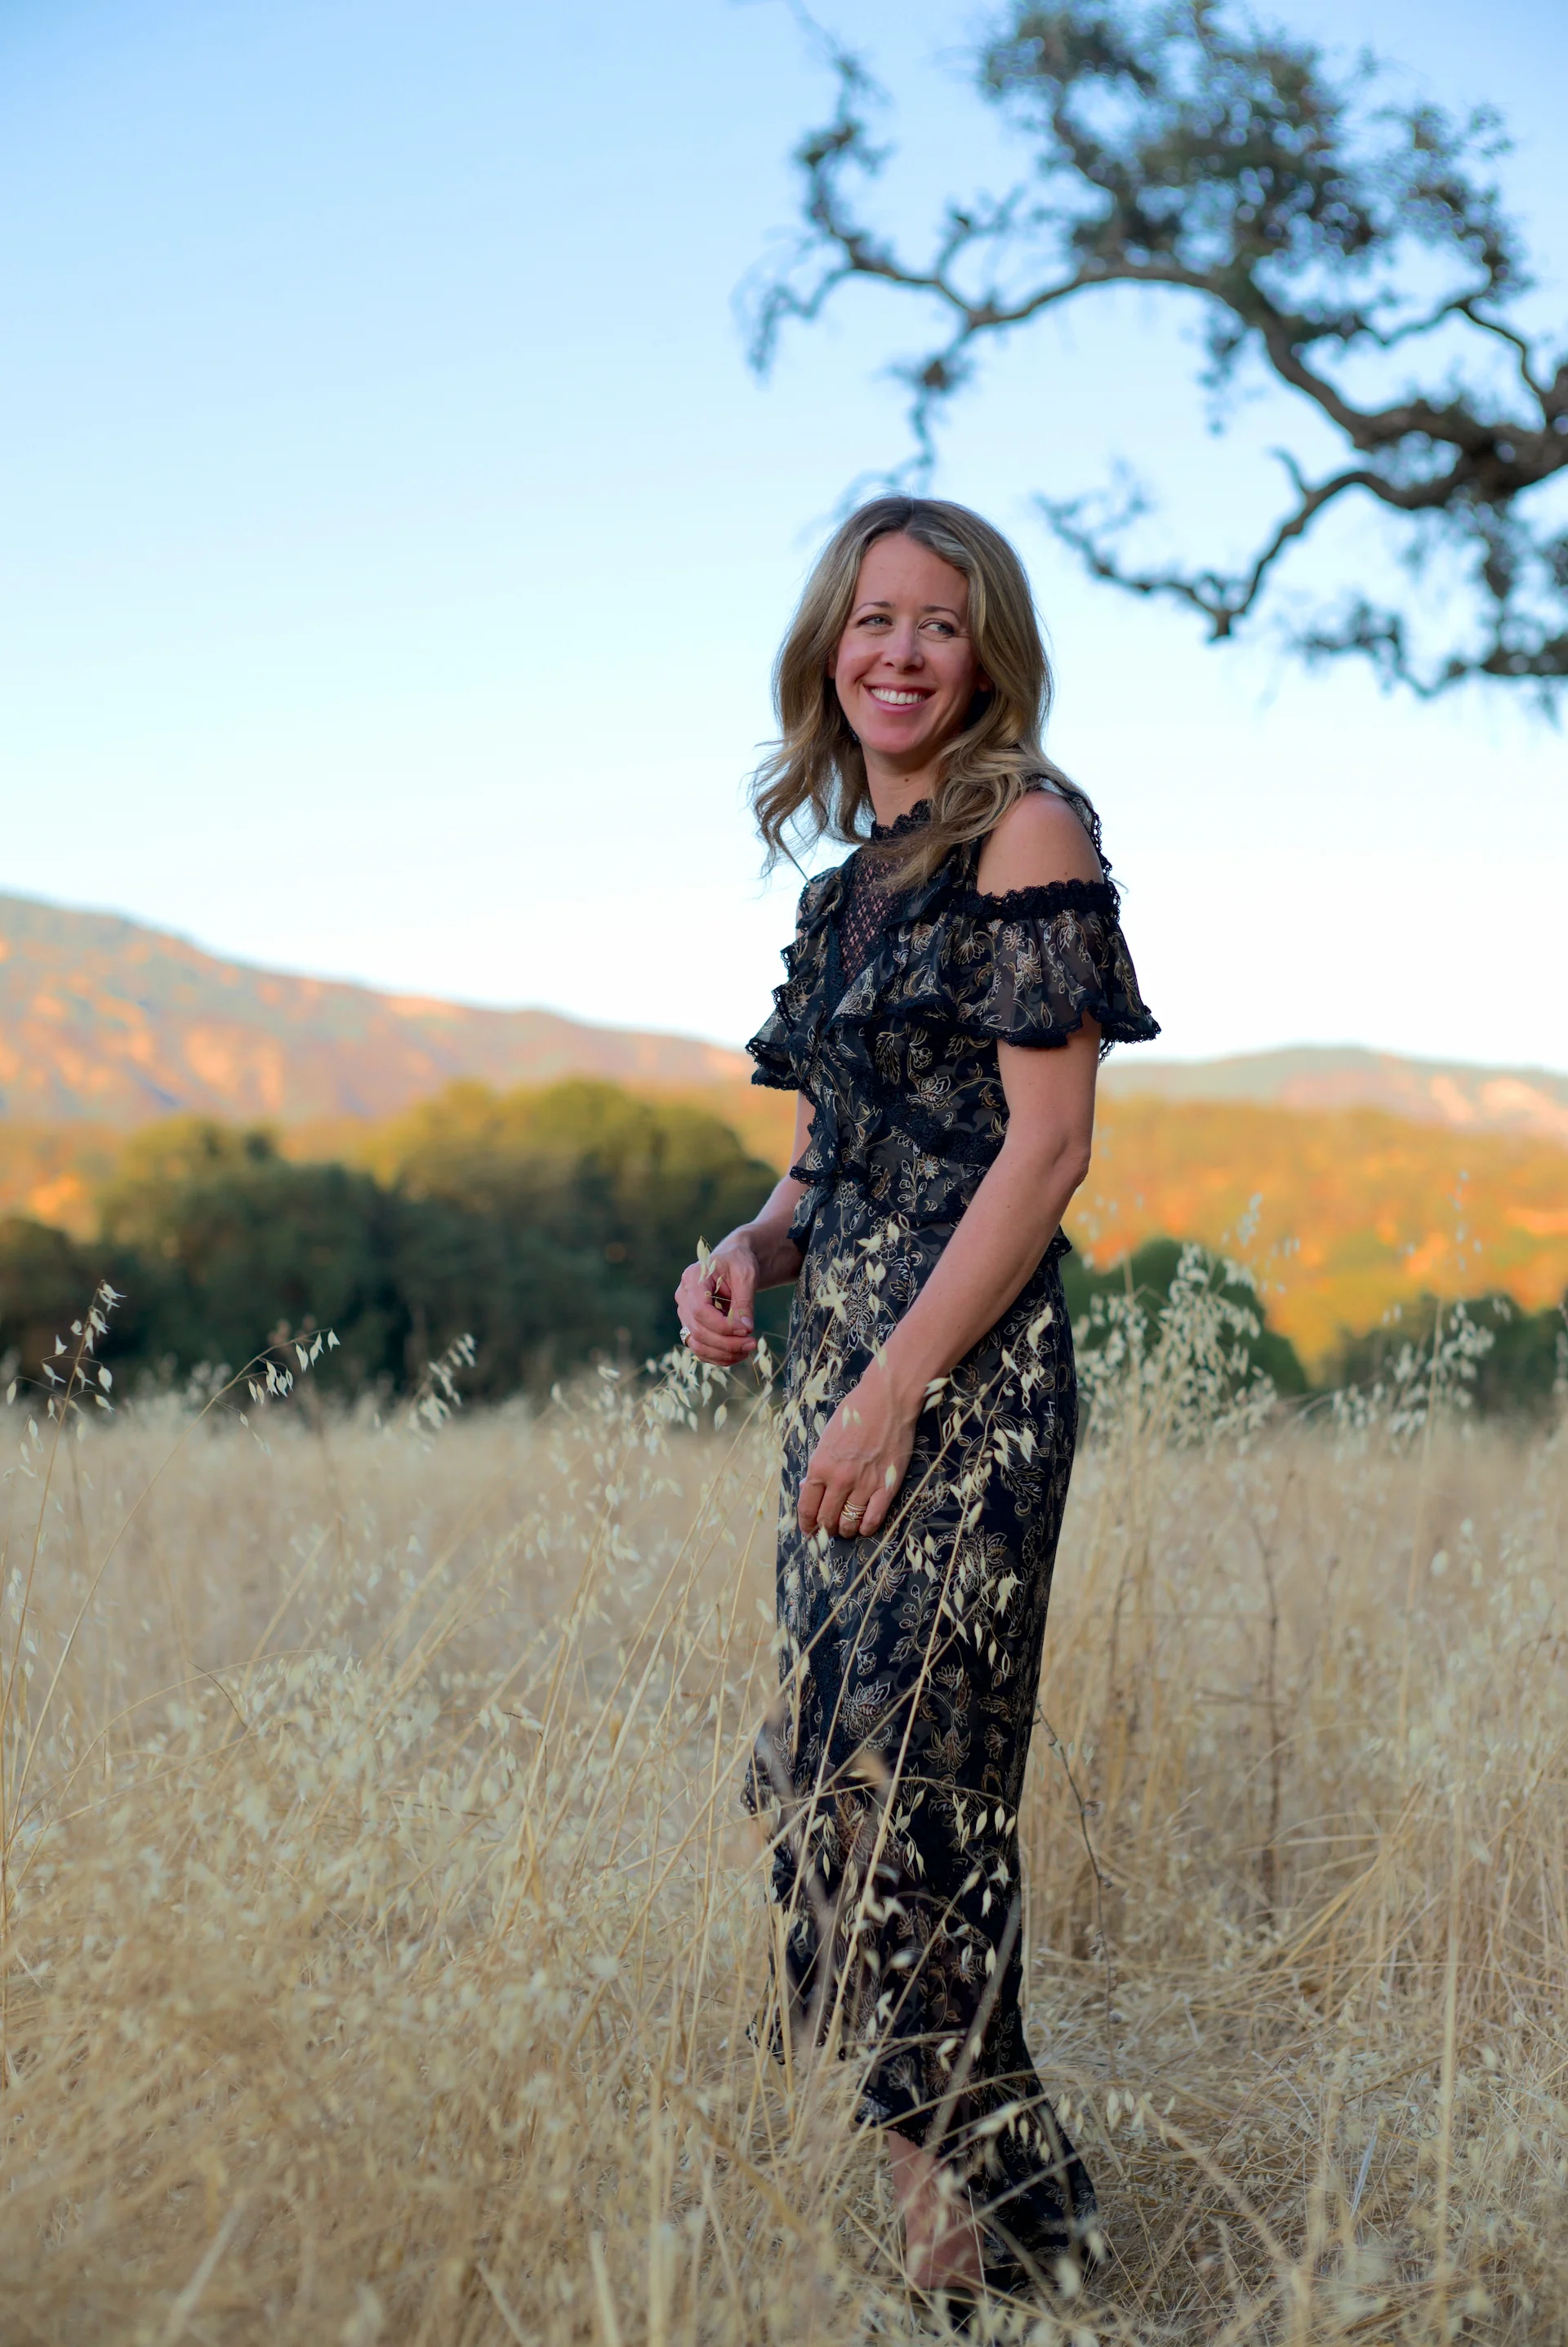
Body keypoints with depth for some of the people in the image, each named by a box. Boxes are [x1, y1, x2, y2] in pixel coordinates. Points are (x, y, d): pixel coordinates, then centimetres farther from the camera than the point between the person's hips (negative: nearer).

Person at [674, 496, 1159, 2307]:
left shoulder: (1026, 833, -6)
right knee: (827, 1776, 9)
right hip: (839, 1360, 9)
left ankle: (981, 2223, 7)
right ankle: (926, 2191, 21)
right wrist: (749, 1248, 2)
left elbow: (1047, 1143, -13)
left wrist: (898, 1385, -17)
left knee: (904, 1783, -8)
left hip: (963, 1374, -8)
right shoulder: (852, 876, 18)